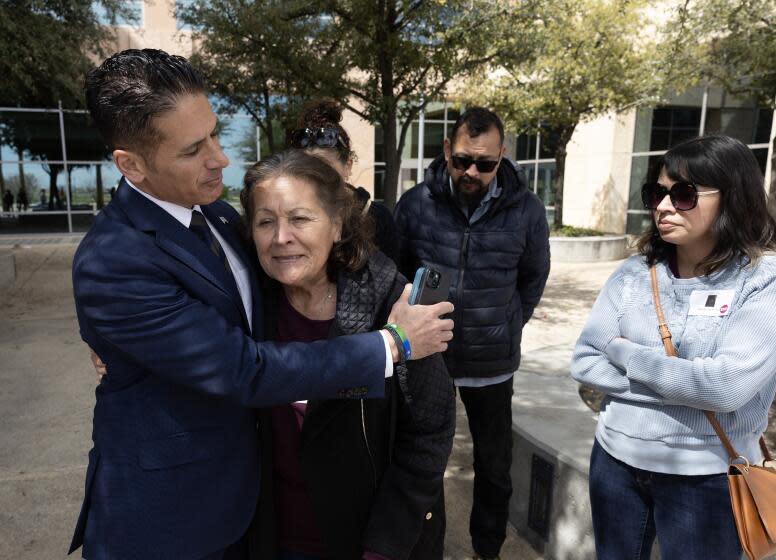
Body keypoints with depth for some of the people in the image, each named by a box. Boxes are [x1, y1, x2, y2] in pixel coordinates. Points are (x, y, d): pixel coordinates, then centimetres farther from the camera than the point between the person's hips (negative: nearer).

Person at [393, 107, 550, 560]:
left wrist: (506, 329, 8)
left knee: (494, 463, 17)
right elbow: (395, 271, 5)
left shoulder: (526, 209, -9)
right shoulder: (415, 203, -9)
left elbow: (533, 280, 5)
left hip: (492, 361, 0)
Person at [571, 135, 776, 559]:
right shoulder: (634, 273, -4)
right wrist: (683, 388, -17)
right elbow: (584, 363, -8)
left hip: (706, 478, -3)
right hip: (616, 460, 4)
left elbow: (727, 386, -26)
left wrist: (625, 352, -15)